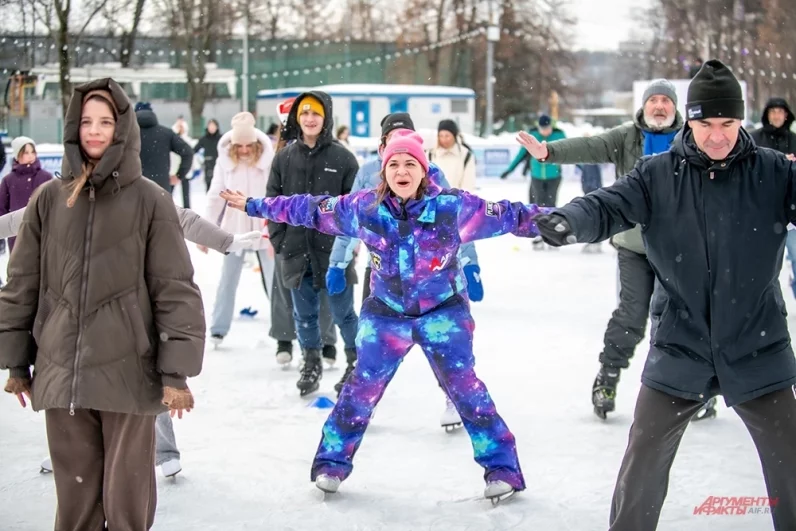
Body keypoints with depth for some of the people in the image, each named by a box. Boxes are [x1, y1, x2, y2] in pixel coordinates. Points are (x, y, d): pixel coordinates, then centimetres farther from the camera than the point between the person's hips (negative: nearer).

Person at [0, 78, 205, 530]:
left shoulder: (150, 200, -3)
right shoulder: (49, 198, 6)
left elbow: (176, 289, -4)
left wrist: (176, 372, -7)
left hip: (129, 375, -2)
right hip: (61, 374, 3)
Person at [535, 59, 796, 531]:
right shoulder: (658, 174, -6)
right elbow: (608, 208, -16)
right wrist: (569, 222, -37)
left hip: (758, 353, 0)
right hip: (680, 352, 0)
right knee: (643, 464, 9)